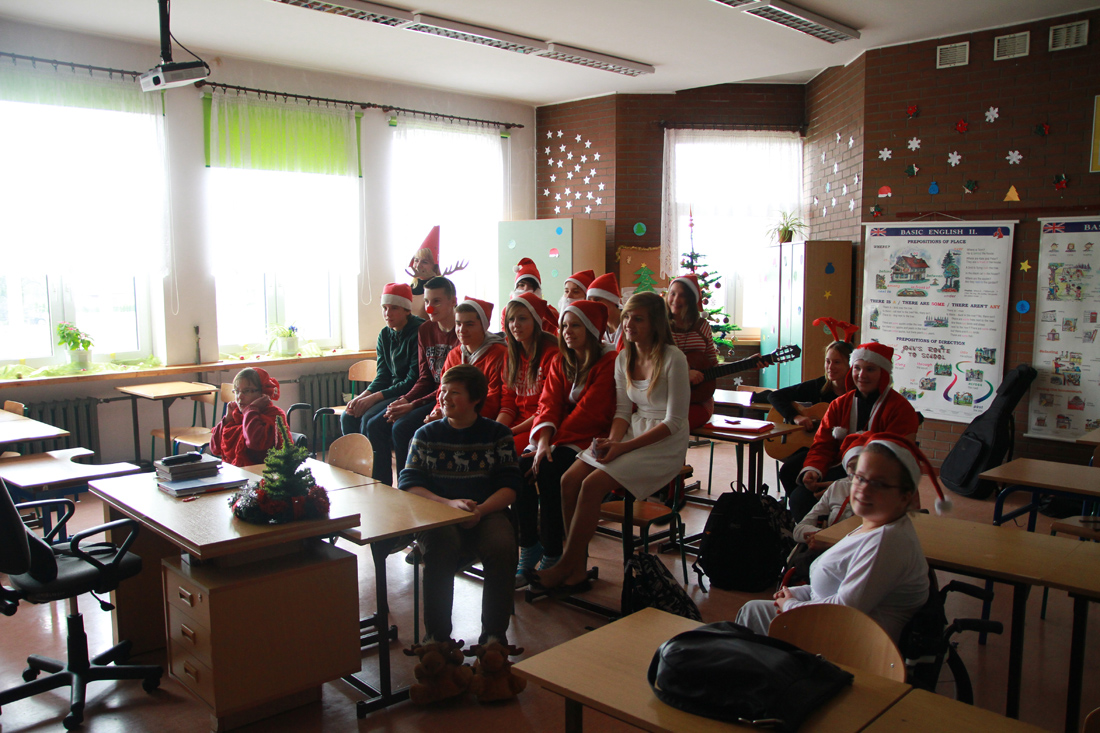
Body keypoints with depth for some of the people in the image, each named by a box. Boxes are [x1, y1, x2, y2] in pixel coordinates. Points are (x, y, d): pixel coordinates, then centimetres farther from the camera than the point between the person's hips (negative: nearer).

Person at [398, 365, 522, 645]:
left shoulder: (498, 434, 9)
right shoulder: (426, 435, 11)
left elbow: (509, 487, 1)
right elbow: (408, 484, 1)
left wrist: (479, 511, -19)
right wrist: (449, 503, -17)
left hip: (487, 513, 0)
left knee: (502, 547, -31)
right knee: (440, 549, -33)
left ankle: (494, 632, -10)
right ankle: (437, 634, -14)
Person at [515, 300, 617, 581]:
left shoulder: (608, 363, -9)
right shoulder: (560, 362, 13)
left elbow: (589, 412, -16)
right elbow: (549, 403, 1)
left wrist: (552, 445, -19)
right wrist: (543, 441, -17)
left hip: (590, 438, -6)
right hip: (560, 437, 6)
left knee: (549, 470, -29)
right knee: (519, 466, -20)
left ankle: (552, 555, -16)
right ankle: (528, 548, -10)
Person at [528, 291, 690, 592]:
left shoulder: (672, 358, -13)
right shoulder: (624, 357, 9)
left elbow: (674, 422, -15)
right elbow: (623, 410, 10)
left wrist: (625, 447, -20)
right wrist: (612, 442, -11)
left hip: (664, 444, -7)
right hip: (632, 432, 7)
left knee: (593, 485, -24)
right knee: (569, 480, -14)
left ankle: (566, 566, -9)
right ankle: (577, 568, -8)